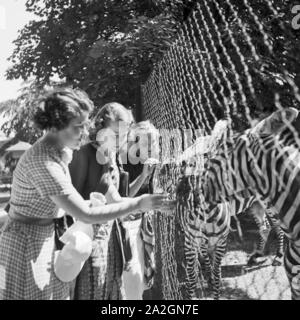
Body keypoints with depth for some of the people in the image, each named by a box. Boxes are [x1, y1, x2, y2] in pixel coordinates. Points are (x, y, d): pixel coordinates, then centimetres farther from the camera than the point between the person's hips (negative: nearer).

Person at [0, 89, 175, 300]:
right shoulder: (44, 162, -28)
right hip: (26, 245, -9)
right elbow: (86, 215, -29)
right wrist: (139, 204, -24)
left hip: (44, 240, 9)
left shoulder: (60, 151, 1)